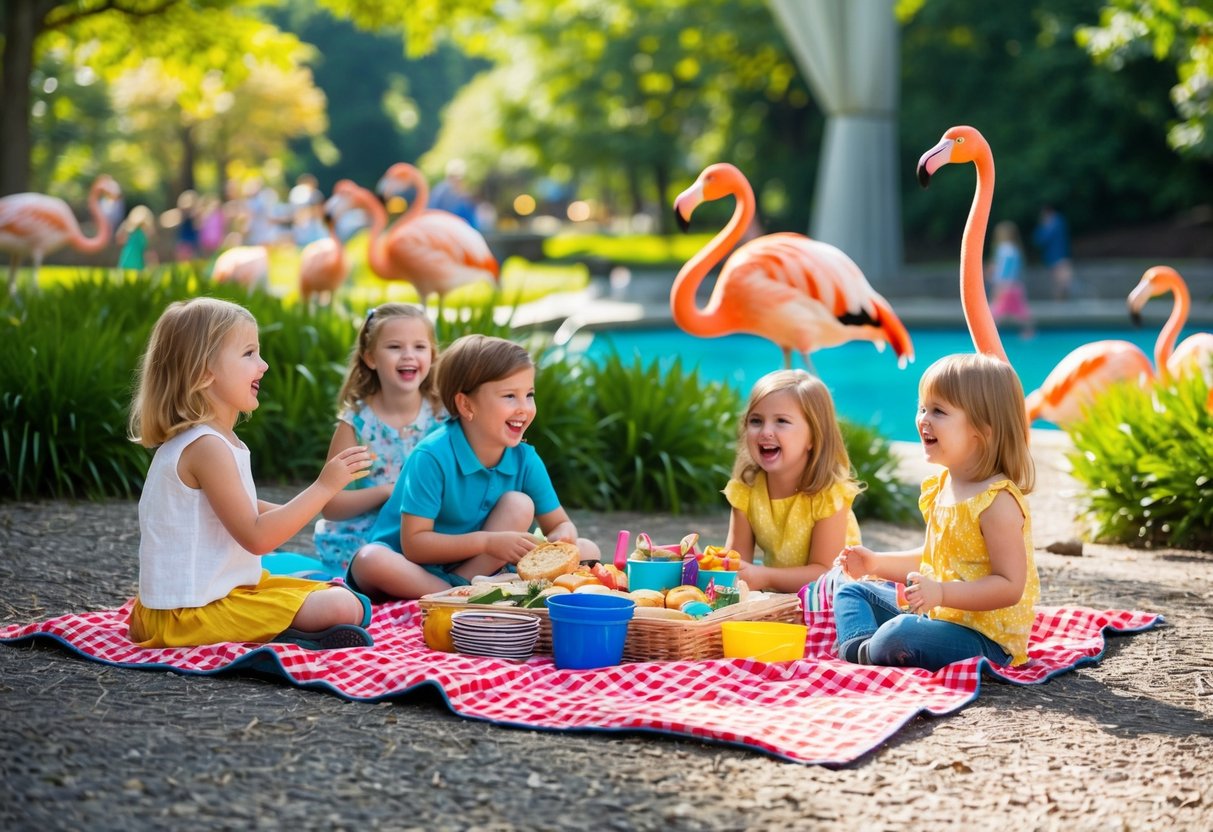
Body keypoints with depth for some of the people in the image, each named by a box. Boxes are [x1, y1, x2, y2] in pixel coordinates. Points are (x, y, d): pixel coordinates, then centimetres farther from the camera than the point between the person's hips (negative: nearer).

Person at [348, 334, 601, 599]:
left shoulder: (525, 460, -4)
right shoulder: (431, 457, -21)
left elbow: (560, 524, 4)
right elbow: (414, 544, -22)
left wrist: (561, 538, -22)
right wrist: (487, 542, -31)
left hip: (473, 566, 6)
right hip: (413, 572, -5)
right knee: (370, 561, -38)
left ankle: (464, 585, -19)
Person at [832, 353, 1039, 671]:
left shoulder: (996, 500, -21)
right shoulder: (940, 486, 8)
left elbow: (1010, 586, -25)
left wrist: (941, 593, -31)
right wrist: (877, 563, 13)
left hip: (985, 640, -10)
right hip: (938, 614, 10)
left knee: (898, 636, -35)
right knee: (852, 592, 17)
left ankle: (864, 653, -2)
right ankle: (858, 647, -11)